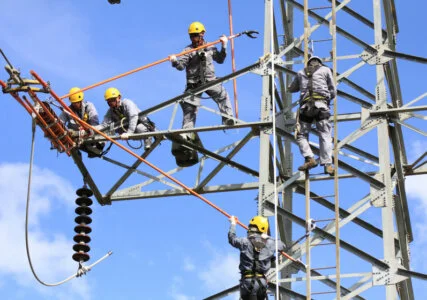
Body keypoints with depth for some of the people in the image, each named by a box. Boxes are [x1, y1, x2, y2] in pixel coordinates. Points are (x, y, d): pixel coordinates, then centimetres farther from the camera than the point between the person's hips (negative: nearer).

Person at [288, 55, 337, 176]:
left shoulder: (301, 73, 23)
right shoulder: (325, 70, 18)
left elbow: (291, 89, 37)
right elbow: (333, 92, 15)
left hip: (305, 106, 1)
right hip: (321, 105, -1)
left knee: (301, 135, 9)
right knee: (325, 135, -2)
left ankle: (310, 159, -11)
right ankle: (327, 164, -14)